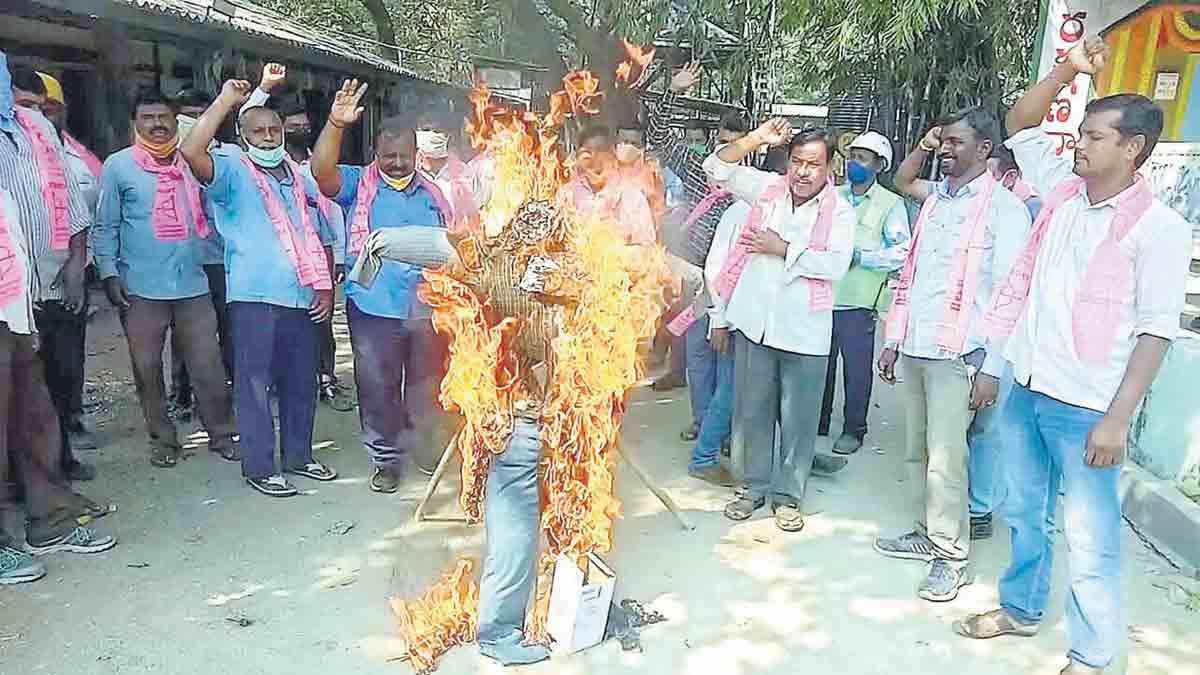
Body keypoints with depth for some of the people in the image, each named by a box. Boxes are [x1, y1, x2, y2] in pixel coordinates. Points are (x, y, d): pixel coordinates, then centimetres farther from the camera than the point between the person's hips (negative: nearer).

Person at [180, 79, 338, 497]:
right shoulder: (234, 171, 1)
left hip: (303, 298, 6)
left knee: (301, 382, 13)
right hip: (255, 296, -5)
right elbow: (192, 152, -21)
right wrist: (226, 101, -15)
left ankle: (298, 456, 27)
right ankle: (259, 467, 10)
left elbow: (322, 239, 20)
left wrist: (326, 287, 8)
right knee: (255, 383, -1)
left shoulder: (301, 179, 18)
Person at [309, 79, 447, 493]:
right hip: (375, 306, -2)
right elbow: (322, 171, -17)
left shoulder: (432, 194, 13)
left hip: (427, 307, 3)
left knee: (426, 383, 13)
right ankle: (386, 458, 21)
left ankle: (424, 448, 32)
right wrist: (336, 123, -27)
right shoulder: (359, 185, 3)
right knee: (378, 386, 5)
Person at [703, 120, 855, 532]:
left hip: (804, 331, -2)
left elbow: (836, 264, -15)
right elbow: (717, 169, 5)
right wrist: (755, 140, -6)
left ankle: (787, 494, 21)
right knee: (752, 409, 12)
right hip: (755, 322, 3)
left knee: (798, 418, 5)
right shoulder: (768, 189, 6)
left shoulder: (840, 212, -2)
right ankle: (756, 486, 28)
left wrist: (784, 249, -14)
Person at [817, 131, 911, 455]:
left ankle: (853, 429, 19)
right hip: (823, 294, 4)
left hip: (859, 300, -4)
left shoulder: (891, 203, -1)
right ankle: (817, 425, 26)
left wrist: (859, 257, -14)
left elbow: (902, 251, -9)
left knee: (857, 367, 4)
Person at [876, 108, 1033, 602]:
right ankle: (928, 535, 27)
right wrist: (893, 341, 14)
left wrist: (991, 369, -15)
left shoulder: (1004, 208, -6)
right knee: (917, 452, 13)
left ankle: (953, 555, 10)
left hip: (957, 355, -7)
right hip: (915, 349, 7)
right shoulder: (935, 199, 14)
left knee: (944, 459, -4)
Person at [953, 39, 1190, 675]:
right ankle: (1021, 608, 38)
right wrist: (1068, 69, 1)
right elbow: (1019, 125, 16)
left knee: (1089, 538, 3)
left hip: (1086, 407, -6)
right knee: (1024, 512, 19)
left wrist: (1118, 419, -17)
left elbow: (1155, 332, -12)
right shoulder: (1063, 190, 6)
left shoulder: (1158, 228, -10)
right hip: (1026, 390, 6)